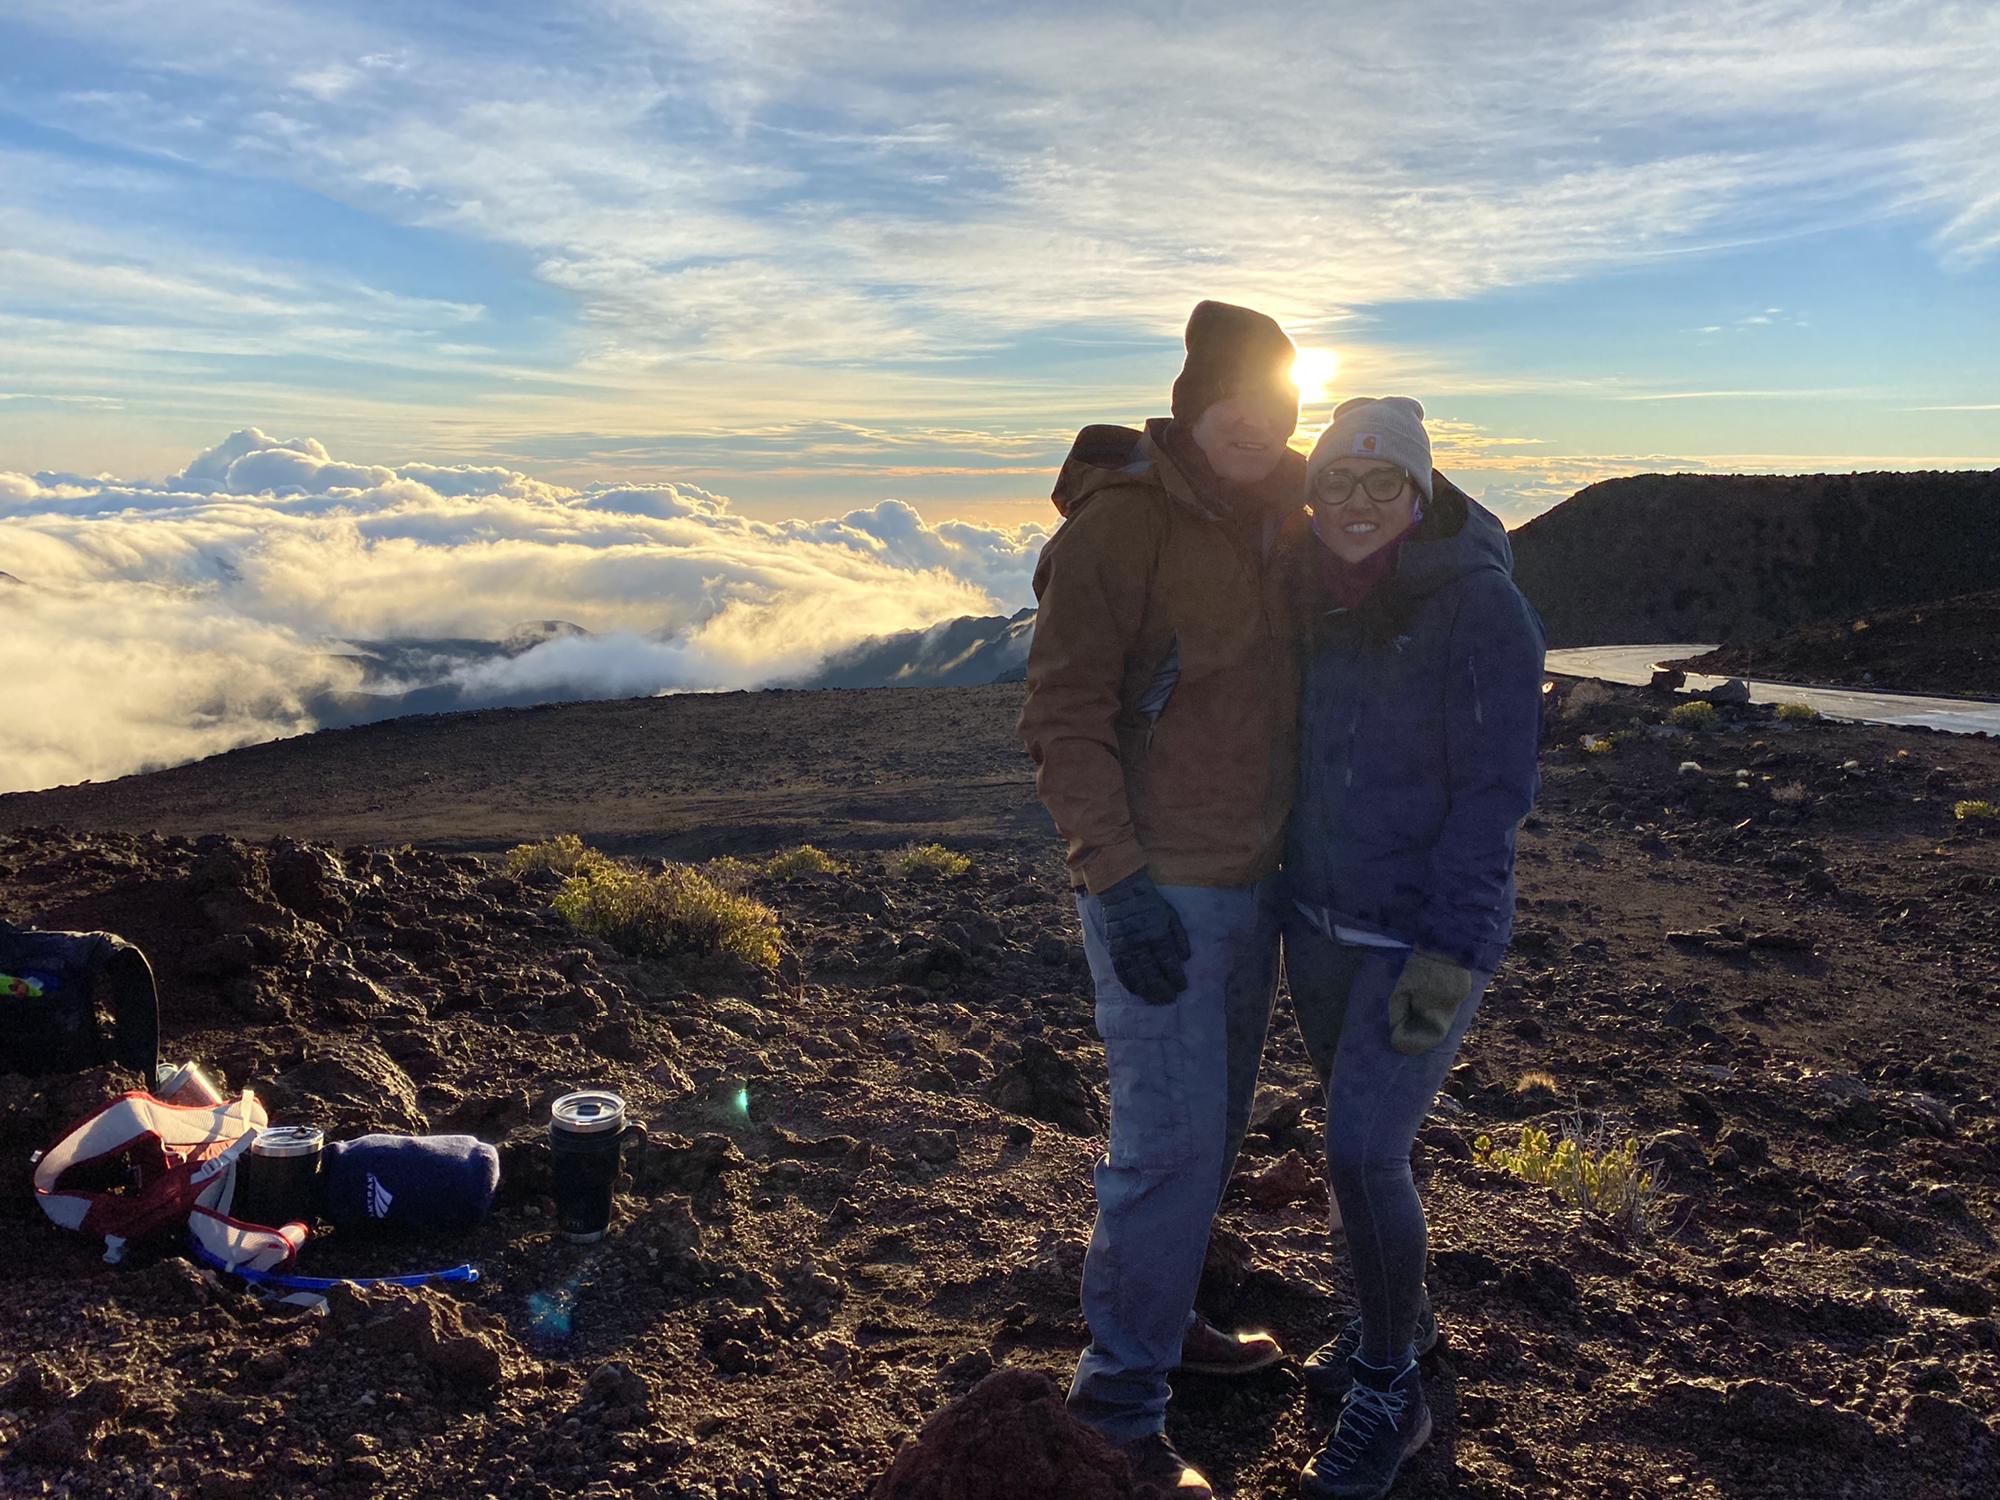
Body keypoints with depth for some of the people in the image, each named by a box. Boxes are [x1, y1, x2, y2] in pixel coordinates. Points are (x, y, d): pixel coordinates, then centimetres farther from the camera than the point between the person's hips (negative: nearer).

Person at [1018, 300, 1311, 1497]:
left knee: (1215, 1120, 18)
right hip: (1160, 888, -8)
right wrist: (1121, 881, -22)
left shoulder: (1283, 525, 8)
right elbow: (1064, 717, -17)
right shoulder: (1122, 525, -15)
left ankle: (1161, 1316, 36)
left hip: (1254, 879, 8)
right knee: (1170, 1138, -5)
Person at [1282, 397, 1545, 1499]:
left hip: (1429, 930, -6)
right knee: (1357, 1131, 17)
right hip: (1320, 914, 6)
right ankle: (1397, 1312, 42)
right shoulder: (1317, 603, 3)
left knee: (1364, 1152, -9)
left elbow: (1494, 790, -18)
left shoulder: (1482, 607, -16)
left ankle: (1389, 1391, 14)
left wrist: (1451, 955, -21)